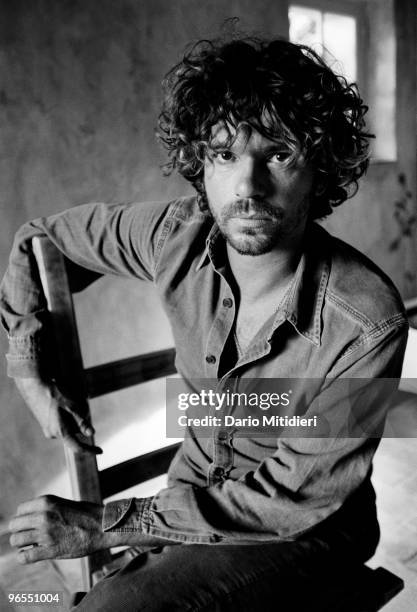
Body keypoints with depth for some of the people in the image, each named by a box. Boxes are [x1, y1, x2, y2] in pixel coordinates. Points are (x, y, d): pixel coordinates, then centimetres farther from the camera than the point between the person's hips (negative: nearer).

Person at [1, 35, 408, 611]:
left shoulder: (367, 322, -27)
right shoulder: (179, 236, -15)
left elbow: (290, 498, -20)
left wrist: (106, 524, -22)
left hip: (303, 534, -3)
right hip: (194, 488, 4)